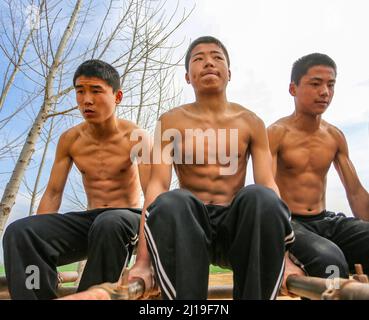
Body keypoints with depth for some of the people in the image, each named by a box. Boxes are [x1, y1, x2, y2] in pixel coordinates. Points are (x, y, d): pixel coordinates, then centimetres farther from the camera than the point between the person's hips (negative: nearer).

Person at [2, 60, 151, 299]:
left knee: (109, 224, -41)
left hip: (127, 218, -3)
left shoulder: (136, 137, -9)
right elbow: (53, 194, 5)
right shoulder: (69, 140, 4)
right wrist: (34, 239, -10)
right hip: (89, 220, 4)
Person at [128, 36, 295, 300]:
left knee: (262, 197, -32)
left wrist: (286, 257, -14)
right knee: (170, 203, -35)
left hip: (235, 224, 1)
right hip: (190, 222, 0)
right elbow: (157, 185, -8)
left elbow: (269, 186, -2)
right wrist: (142, 262, -18)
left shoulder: (251, 122, 5)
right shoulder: (171, 121, 2)